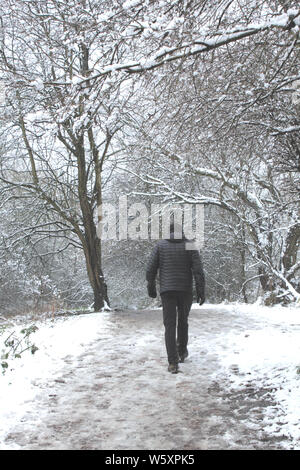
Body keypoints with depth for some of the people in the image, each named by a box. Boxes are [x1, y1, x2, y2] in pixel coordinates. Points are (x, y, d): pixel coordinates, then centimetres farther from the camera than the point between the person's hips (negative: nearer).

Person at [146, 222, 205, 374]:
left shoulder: (160, 245, 3)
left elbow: (150, 269, 1)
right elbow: (198, 270, -6)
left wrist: (151, 287, 13)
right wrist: (201, 291, -2)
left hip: (167, 291, -1)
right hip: (186, 290, 1)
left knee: (170, 325, -1)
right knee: (183, 321, 22)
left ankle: (173, 362, -10)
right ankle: (182, 351, 36)